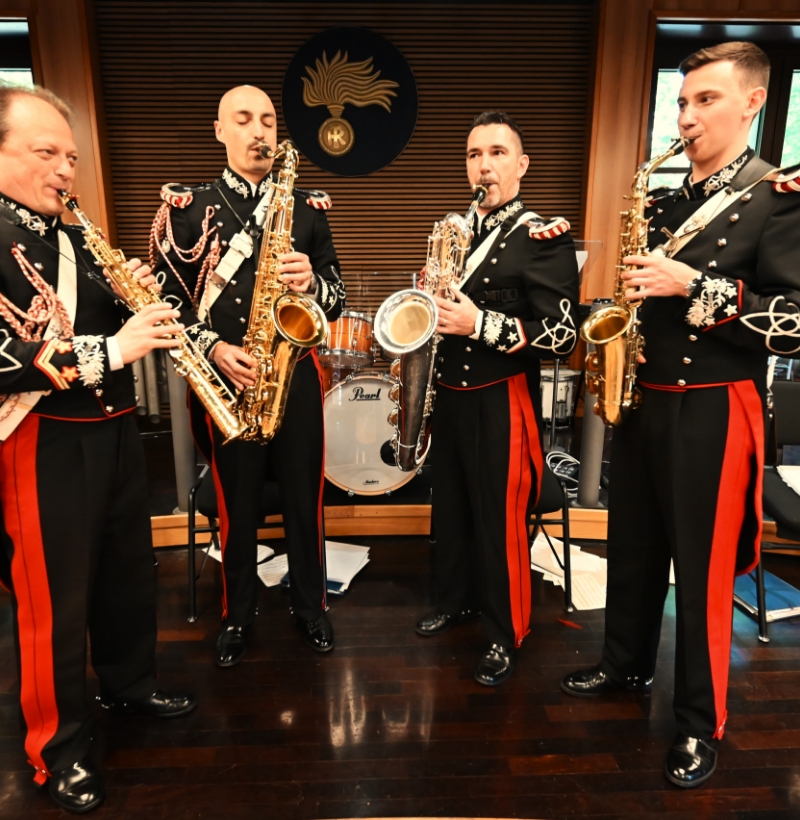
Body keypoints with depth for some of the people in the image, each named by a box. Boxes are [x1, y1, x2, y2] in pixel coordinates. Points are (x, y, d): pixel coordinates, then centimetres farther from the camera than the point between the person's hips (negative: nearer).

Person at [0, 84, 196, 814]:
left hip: (113, 426, 8)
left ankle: (129, 682, 43)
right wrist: (107, 350, -27)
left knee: (129, 566, 19)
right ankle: (59, 745, 28)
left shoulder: (75, 237, 11)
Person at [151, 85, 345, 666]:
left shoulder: (307, 207, 7)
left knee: (305, 497, 9)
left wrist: (313, 282, -16)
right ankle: (239, 613, 33)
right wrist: (213, 347, -16)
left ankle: (311, 606, 31)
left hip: (295, 372, 1)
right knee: (238, 502, 10)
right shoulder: (187, 208, 3)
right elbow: (166, 298, 0)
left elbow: (336, 296, 6)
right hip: (226, 379, -1)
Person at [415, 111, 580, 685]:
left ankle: (506, 636, 25)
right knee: (450, 508, 18)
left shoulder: (545, 238, -9)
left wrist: (482, 324, -24)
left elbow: (562, 336, -16)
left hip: (500, 402, -6)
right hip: (449, 395, 7)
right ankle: (456, 601, 41)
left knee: (500, 523, 3)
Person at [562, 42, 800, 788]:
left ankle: (700, 722, 24)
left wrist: (693, 285, -22)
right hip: (642, 397, 6)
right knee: (633, 545, 16)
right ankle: (626, 664, 38)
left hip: (712, 408, -6)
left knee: (702, 567, 4)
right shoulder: (662, 202, 12)